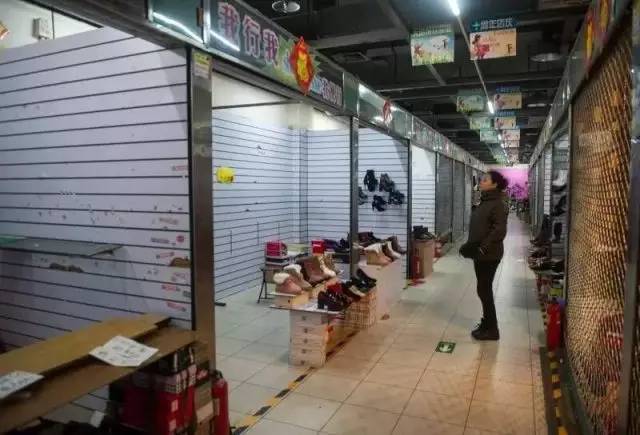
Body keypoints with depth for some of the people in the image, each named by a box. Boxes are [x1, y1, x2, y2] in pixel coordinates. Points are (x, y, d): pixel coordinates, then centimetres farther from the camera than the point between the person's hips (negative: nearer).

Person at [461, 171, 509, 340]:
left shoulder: (498, 204, -15)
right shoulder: (485, 202, 12)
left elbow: (499, 231, -24)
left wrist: (483, 248, -25)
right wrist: (470, 245, 11)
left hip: (489, 255, -9)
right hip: (480, 254, 9)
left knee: (484, 290, -1)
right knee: (484, 289, 16)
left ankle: (492, 330, 11)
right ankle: (487, 323, 29)